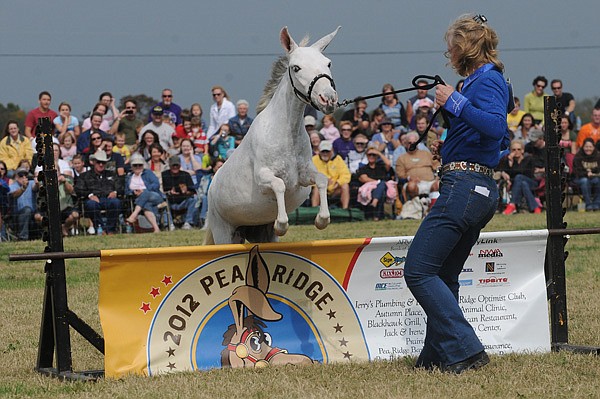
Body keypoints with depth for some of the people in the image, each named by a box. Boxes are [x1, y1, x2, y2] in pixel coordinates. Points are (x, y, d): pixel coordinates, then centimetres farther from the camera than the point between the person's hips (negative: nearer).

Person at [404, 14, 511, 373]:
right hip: (481, 190, 11)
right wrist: (449, 148, 17)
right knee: (443, 277, 17)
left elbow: (496, 127, -28)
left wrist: (455, 102, -22)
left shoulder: (486, 81, -11)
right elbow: (502, 140, 26)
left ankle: (465, 350, -13)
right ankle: (437, 357, 21)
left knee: (418, 271, -10)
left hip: (464, 186, -11)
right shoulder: (484, 81, 20)